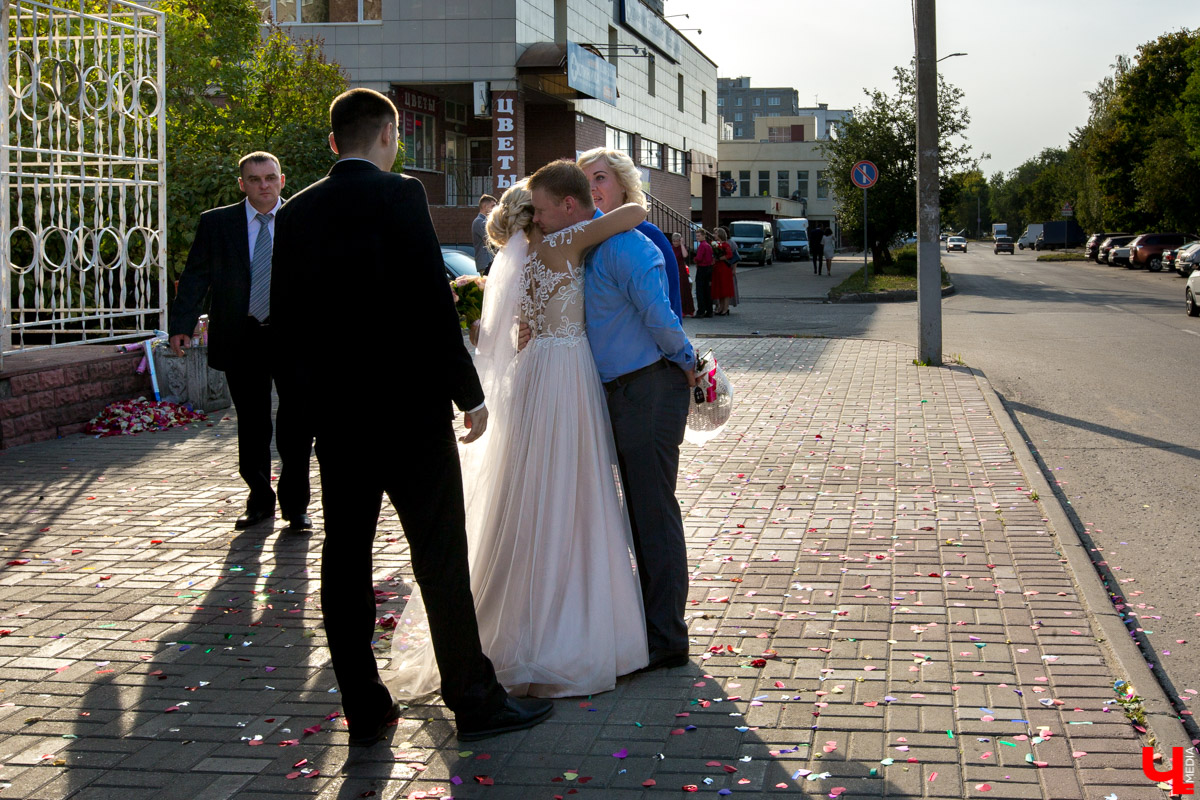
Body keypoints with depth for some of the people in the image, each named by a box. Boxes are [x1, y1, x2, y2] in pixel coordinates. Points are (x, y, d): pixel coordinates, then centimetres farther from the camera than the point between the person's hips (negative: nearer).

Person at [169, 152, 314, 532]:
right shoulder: (215, 223, 4)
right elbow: (196, 276, 3)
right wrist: (182, 326, -8)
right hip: (242, 339, 1)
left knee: (297, 423, 0)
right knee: (251, 425, 9)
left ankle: (295, 504, 13)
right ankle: (260, 501, 25)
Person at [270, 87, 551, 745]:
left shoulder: (295, 214, 7)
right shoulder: (399, 196, -10)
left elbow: (284, 321, 8)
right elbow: (433, 303, -14)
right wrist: (468, 393, -7)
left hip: (334, 418, 6)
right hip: (409, 408, -5)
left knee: (345, 561, 9)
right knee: (440, 558, 2)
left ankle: (364, 710, 16)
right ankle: (474, 702, 10)